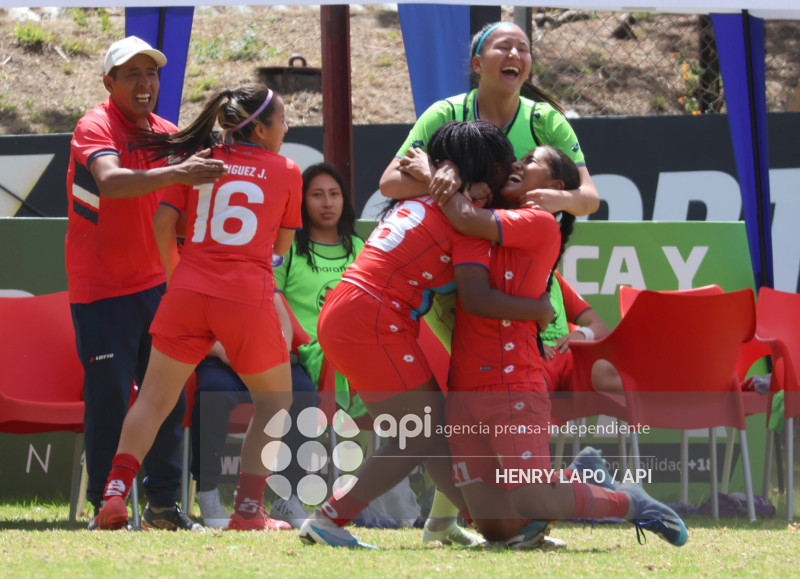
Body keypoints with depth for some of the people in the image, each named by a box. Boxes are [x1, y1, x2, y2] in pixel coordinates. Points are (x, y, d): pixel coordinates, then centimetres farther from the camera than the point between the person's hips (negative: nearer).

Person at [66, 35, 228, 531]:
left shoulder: (168, 134, 7)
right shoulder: (95, 128, -14)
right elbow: (110, 181, -37)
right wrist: (177, 173, -48)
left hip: (156, 284, 6)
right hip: (101, 290, -6)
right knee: (110, 401, -6)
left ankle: (163, 504, 14)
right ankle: (105, 509, 3)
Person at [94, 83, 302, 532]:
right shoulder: (286, 172, 8)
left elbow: (164, 223, 6)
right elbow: (281, 246, 14)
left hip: (188, 292, 2)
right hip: (248, 295, -2)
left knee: (155, 398, 11)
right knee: (275, 399, 17)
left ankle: (115, 493, -2)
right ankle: (248, 508, 7)